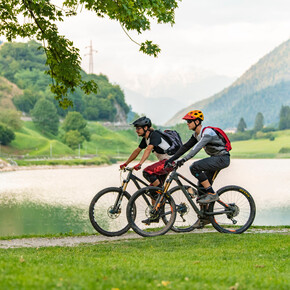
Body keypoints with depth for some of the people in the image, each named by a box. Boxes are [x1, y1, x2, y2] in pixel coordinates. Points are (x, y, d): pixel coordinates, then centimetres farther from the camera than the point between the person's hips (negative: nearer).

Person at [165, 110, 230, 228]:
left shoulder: (207, 132, -22)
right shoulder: (196, 134, 8)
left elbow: (197, 147, -35)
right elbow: (186, 147, 8)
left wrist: (184, 159, -44)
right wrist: (171, 159, 0)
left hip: (222, 159, -10)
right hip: (215, 159, 10)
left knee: (195, 167, -26)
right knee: (202, 187, 6)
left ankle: (212, 194, -18)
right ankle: (204, 217, 14)